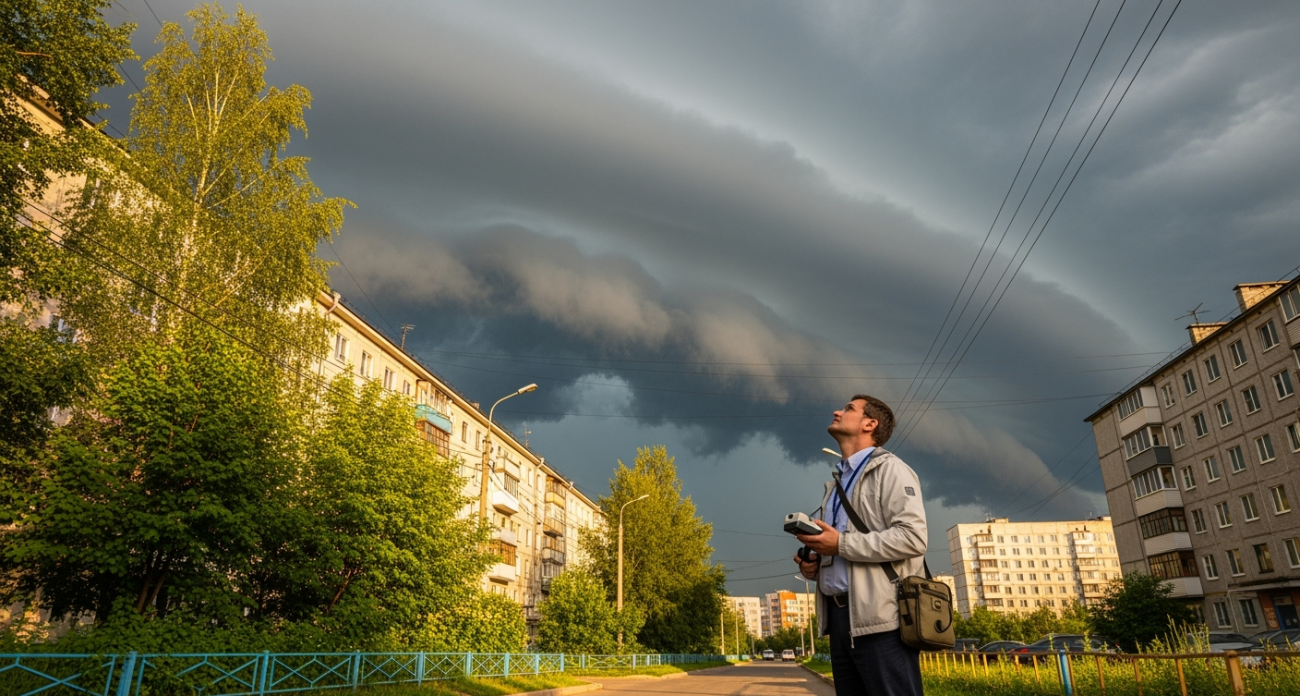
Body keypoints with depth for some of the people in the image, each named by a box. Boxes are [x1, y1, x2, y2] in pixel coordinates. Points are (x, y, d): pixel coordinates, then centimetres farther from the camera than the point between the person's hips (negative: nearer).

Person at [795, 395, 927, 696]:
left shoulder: (889, 469, -1)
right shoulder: (837, 482, 24)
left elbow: (912, 537, -15)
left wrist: (842, 544, -15)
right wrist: (813, 566, 9)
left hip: (880, 617, -8)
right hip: (840, 614, 8)